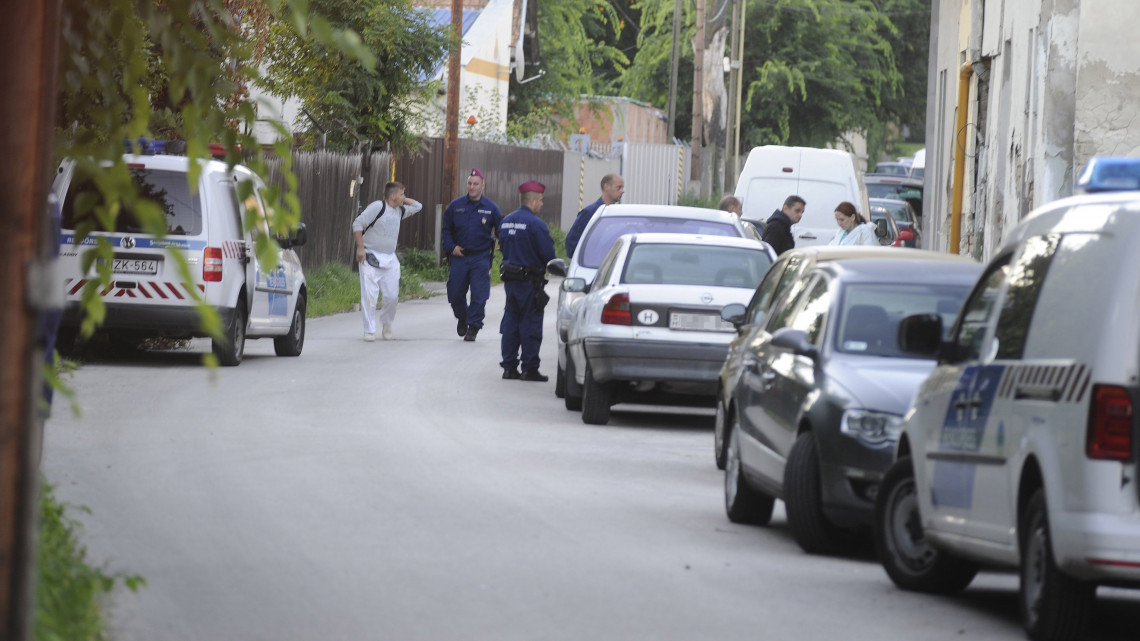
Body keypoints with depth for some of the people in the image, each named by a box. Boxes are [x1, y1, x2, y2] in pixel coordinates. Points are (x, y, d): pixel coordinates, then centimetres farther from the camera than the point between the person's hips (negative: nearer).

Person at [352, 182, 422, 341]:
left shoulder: (400, 211, 12)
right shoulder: (377, 207, -11)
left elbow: (417, 206, 27)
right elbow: (358, 224, -12)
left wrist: (404, 200, 12)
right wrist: (360, 248, -15)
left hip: (390, 260, 6)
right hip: (371, 257, -6)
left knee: (392, 295, 2)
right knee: (369, 296, -9)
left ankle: (387, 324, 26)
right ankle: (369, 331, -3)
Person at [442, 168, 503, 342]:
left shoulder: (491, 208, 1)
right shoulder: (456, 206, 4)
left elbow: (501, 230, 8)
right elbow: (446, 229, 11)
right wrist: (451, 247, -2)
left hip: (481, 258, -2)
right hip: (459, 256, 2)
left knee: (479, 294, -8)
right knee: (455, 293, 6)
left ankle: (473, 326, 2)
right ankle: (462, 319, 32)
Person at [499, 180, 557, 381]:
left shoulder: (506, 221, 9)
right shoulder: (535, 224, -16)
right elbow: (548, 254, -16)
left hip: (509, 279, 7)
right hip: (529, 281, -7)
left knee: (510, 322, 12)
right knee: (530, 324, -2)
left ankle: (509, 367, 13)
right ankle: (530, 368, -1)